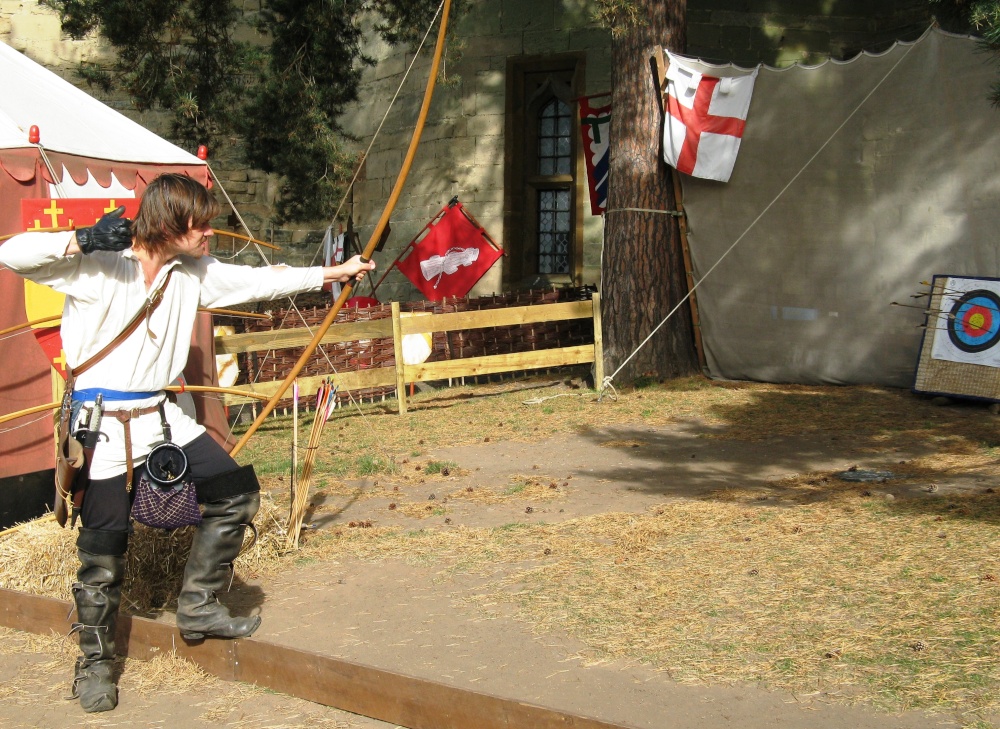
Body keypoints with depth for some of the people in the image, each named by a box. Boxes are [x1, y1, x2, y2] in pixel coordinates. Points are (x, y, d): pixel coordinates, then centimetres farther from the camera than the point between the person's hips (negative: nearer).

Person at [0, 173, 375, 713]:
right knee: (104, 550, 0)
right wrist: (84, 240, -31)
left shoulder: (191, 274, 5)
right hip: (105, 425, -7)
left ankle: (197, 609, 21)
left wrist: (332, 274, 17)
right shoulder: (96, 268, -14)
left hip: (162, 417, 7)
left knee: (236, 492, 6)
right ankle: (95, 662, 19)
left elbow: (256, 280, 13)